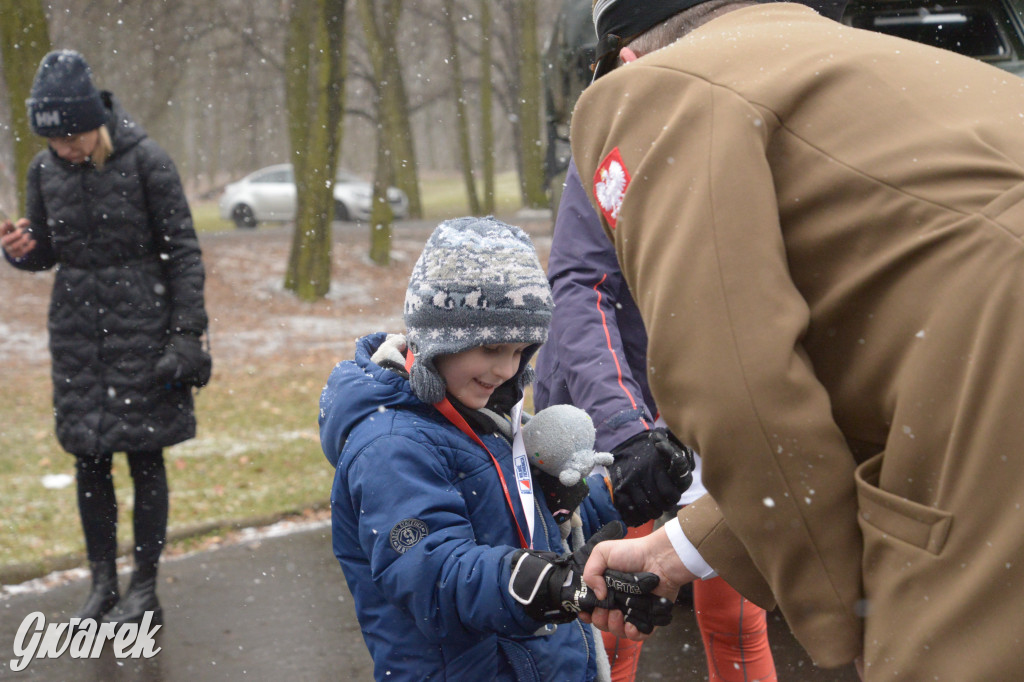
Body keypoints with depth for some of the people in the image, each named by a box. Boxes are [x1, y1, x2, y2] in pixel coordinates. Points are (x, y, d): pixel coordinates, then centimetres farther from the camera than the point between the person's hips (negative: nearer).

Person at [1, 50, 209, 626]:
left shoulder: (146, 161, -11)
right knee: (89, 458, 7)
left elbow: (183, 251, -7)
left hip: (141, 326, -4)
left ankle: (145, 591, 9)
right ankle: (103, 585, 18)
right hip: (78, 329, 4)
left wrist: (187, 333, -11)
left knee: (144, 455, 0)